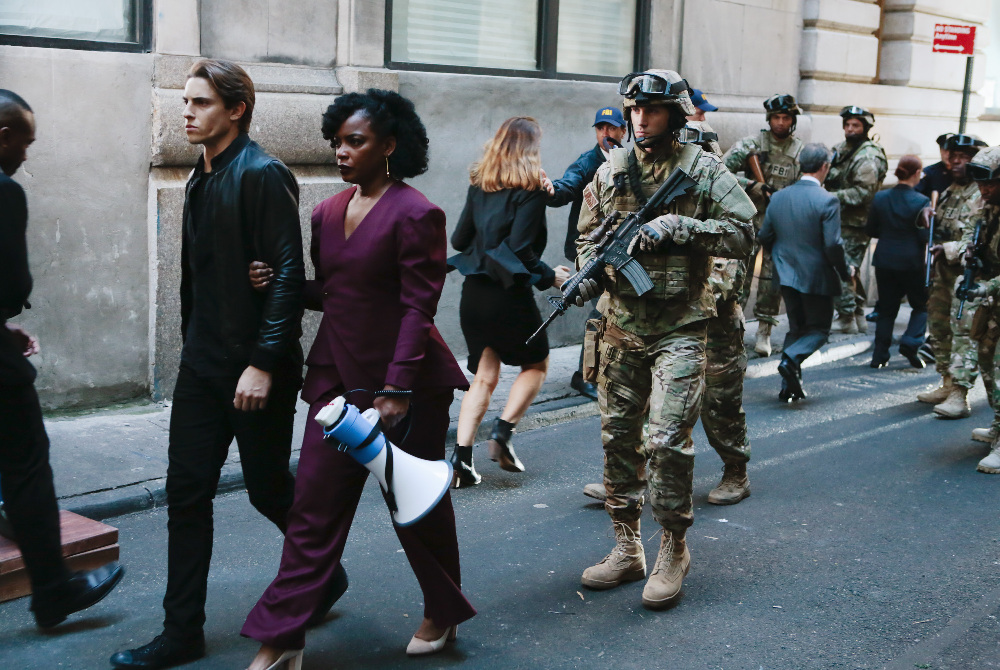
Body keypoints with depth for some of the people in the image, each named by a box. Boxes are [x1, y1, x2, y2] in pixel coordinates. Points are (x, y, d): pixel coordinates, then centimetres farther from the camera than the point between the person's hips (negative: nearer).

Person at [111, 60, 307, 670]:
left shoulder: (263, 175, -14)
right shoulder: (203, 179, 13)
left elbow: (288, 273, -19)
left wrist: (264, 362, -22)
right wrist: (194, 345, 17)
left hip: (255, 370, -8)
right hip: (203, 366, 8)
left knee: (270, 490, 5)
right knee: (187, 493, 7)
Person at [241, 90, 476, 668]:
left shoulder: (415, 214, -12)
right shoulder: (329, 213, 9)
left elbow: (417, 309, -16)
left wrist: (396, 391, -21)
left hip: (406, 384, -6)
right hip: (338, 377, 6)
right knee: (314, 505, 4)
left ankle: (444, 614, 32)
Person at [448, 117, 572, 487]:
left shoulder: (478, 185, 7)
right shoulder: (530, 189, -10)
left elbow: (459, 239, 9)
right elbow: (521, 248, -15)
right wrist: (551, 276, -1)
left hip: (473, 291, 6)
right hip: (509, 293, -5)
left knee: (484, 376, 13)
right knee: (536, 364, 17)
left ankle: (461, 456, 4)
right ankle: (503, 432, 3)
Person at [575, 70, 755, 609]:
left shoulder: (704, 170, -3)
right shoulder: (611, 170, 8)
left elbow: (742, 235, -9)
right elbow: (587, 233, 15)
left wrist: (677, 225, -18)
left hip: (679, 328, -4)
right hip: (621, 324, 5)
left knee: (667, 439, -11)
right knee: (618, 436, 9)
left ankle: (673, 550, 7)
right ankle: (626, 548, 21)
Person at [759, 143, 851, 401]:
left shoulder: (778, 197, 1)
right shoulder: (827, 201, -16)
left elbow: (765, 237, 6)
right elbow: (833, 245, -19)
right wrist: (845, 271, -3)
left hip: (787, 275, 5)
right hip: (817, 277, -5)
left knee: (795, 328, 17)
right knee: (819, 329, 11)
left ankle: (789, 388, 11)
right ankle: (791, 359, -16)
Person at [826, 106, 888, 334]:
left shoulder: (868, 157, -15)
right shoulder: (843, 149, 14)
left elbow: (864, 192, -22)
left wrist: (834, 197, -25)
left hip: (854, 224, -10)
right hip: (842, 221, 10)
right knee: (850, 269, 17)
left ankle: (847, 319, -1)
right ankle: (859, 316, 28)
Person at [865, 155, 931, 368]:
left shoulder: (880, 198, -2)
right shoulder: (921, 202, -13)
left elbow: (870, 229, 6)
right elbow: (925, 237, -12)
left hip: (884, 261, 4)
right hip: (911, 262, -4)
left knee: (887, 309, 13)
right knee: (921, 305, 15)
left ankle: (880, 356, 11)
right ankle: (910, 343, -3)